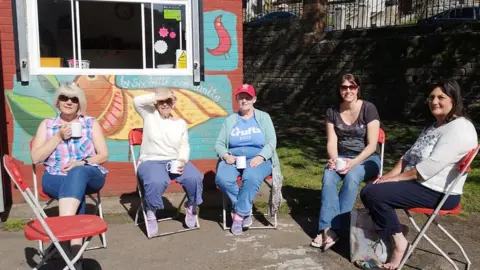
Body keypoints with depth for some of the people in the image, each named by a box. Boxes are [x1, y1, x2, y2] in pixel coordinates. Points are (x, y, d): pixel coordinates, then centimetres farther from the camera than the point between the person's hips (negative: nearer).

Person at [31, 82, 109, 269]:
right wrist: (59, 137, -7)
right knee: (77, 193, -35)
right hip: (55, 178, 1)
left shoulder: (91, 123, 10)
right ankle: (75, 254, -41)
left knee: (77, 174, -38)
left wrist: (81, 163, -13)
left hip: (88, 175, 0)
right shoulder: (47, 125, 13)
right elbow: (36, 158, 3)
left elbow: (104, 155, 5)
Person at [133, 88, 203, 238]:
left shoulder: (181, 123, 14)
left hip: (175, 161, 3)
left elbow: (184, 146, 8)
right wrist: (158, 96, -14)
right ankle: (151, 213, -8)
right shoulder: (150, 115, 7)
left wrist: (182, 160, -12)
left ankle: (191, 207, 5)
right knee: (156, 182, -38)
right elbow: (137, 101, -11)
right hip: (151, 161, -3)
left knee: (195, 178, -27)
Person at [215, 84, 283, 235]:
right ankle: (247, 209, -11)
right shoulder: (230, 120, 17)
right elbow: (219, 143, 11)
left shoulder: (263, 117, 11)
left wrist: (260, 157, -19)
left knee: (251, 177, -37)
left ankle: (239, 214, -19)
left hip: (257, 158, -2)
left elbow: (271, 142, 0)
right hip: (233, 159, 2)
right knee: (222, 178, -30)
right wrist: (226, 156, -12)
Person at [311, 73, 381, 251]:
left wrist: (354, 162, -26)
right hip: (342, 158, 3)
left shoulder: (368, 109, -9)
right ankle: (327, 228, -34)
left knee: (352, 177, -35)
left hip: (367, 159, -3)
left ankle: (334, 229, -31)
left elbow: (372, 145, -12)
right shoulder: (332, 112, 2)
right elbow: (331, 142, -1)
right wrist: (334, 159, -22)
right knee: (328, 176, -30)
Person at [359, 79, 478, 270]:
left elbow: (430, 167, -25)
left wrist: (396, 178, -18)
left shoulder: (459, 128, -16)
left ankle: (399, 243, -7)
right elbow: (409, 156, 12)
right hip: (418, 183, 10)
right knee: (368, 192, 0)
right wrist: (390, 175, -4)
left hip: (437, 192, -10)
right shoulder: (433, 127, 17)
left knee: (374, 194, -22)